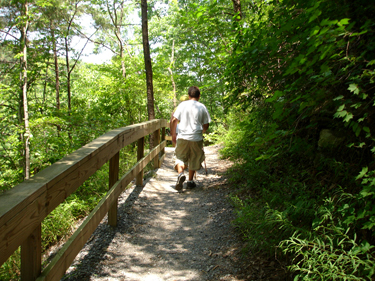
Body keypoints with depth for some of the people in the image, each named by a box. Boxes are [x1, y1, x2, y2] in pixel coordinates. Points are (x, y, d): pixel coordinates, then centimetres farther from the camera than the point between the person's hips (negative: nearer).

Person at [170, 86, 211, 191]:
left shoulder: (182, 105, 2)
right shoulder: (202, 107, 2)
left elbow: (174, 120, -1)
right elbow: (206, 125, 4)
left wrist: (173, 135, 9)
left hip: (182, 137, 0)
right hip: (196, 138, 0)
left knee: (180, 157, 11)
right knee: (194, 159, 14)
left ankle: (180, 174, -16)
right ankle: (190, 181, 19)